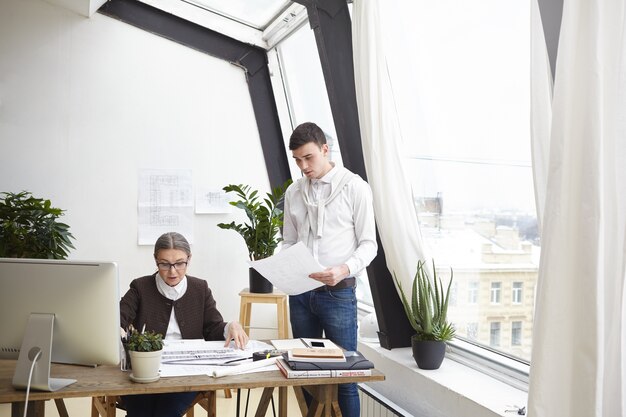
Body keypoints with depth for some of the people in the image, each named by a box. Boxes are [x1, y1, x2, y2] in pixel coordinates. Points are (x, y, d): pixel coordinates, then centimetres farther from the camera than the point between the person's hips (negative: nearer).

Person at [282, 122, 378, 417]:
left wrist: (345, 269, -24)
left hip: (338, 293, -4)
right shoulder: (293, 192, 9)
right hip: (300, 293, 5)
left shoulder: (354, 187, -5)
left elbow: (368, 243, -6)